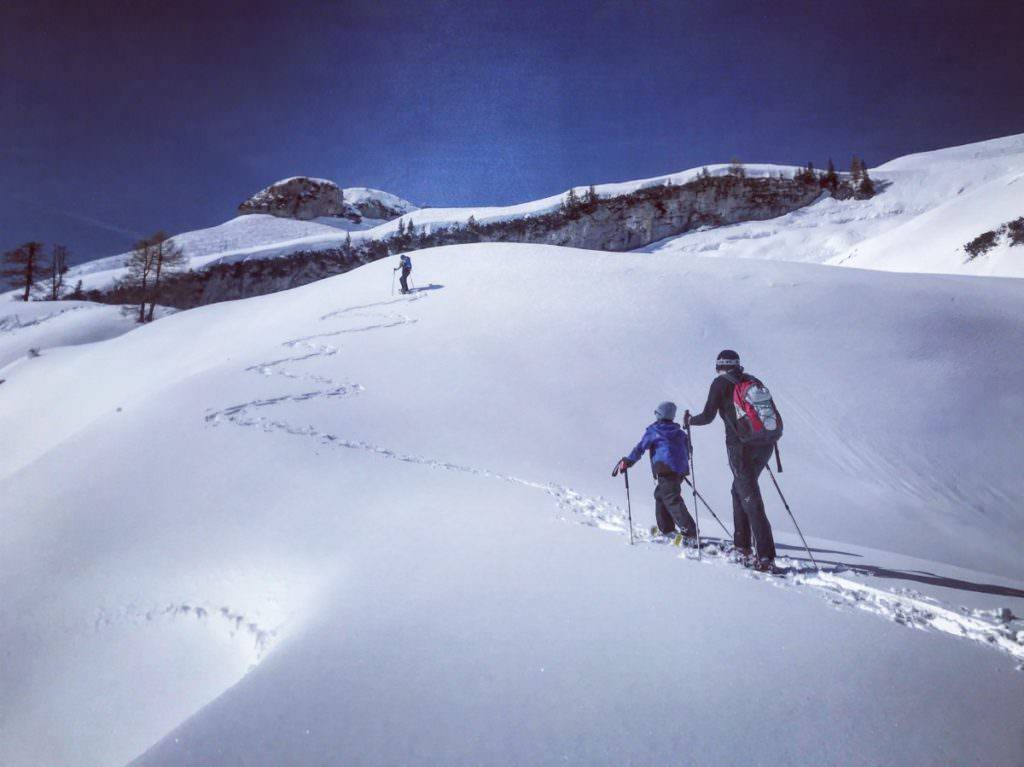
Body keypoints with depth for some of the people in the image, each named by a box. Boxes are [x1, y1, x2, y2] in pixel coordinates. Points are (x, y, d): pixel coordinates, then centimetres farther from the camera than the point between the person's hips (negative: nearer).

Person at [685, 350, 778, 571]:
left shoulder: (721, 383, 0)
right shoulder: (754, 381, 15)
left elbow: (708, 417, -3)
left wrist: (689, 420, 16)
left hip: (740, 447, -6)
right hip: (765, 445, 6)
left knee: (751, 500, -5)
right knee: (739, 489, 23)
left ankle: (766, 557, -10)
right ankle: (742, 544, 26)